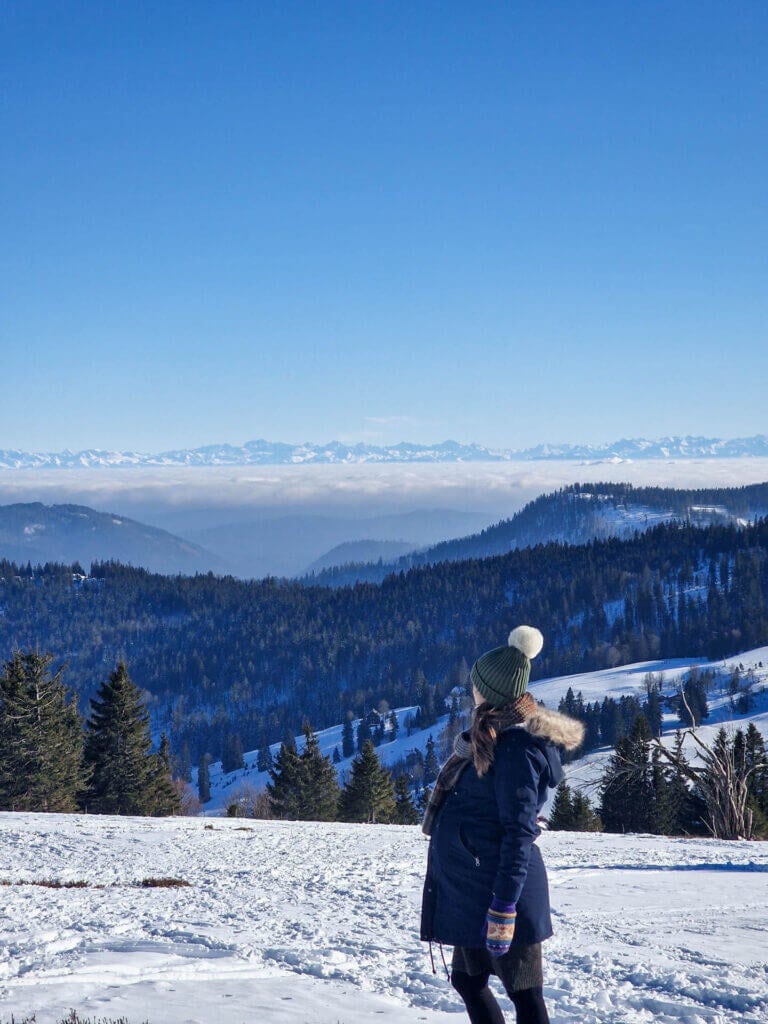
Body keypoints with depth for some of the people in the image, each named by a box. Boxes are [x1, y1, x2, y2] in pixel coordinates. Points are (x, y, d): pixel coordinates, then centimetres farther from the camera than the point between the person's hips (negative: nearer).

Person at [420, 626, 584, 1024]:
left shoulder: (516, 746, -18)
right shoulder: (493, 735, 10)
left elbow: (519, 832, -22)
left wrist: (503, 907, -23)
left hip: (498, 892, -10)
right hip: (470, 892, 10)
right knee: (467, 981, 18)